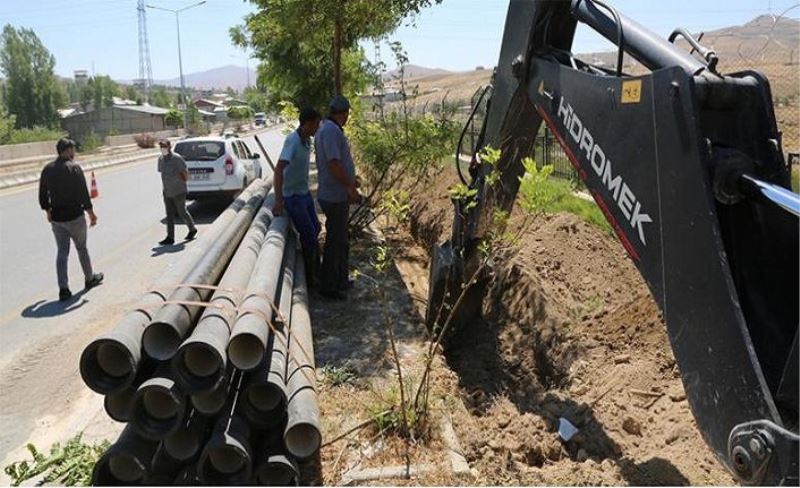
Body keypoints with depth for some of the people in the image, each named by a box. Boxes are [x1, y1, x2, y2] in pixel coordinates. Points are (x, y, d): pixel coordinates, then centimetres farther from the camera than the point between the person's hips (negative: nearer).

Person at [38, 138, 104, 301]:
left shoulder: (47, 169, 5)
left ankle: (63, 289, 1)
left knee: (62, 252, 6)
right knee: (82, 248, 13)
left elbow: (43, 196, 9)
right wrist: (91, 213, -7)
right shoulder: (74, 168, -13)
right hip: (75, 217, -4)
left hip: (56, 218, 5)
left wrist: (49, 212, 22)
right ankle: (90, 278, 29)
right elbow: (83, 194, -15)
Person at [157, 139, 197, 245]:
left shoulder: (177, 158, -14)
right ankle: (170, 238, 5)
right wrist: (167, 185, 12)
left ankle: (192, 229, 29)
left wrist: (182, 183, 5)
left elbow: (186, 172, -7)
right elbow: (162, 172, 16)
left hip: (178, 192, -6)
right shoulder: (160, 159, 5)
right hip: (167, 192, 6)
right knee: (169, 215, 4)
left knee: (182, 212, 5)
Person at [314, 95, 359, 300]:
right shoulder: (331, 131, -20)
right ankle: (327, 286, 11)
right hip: (335, 196, -10)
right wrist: (350, 186, -19)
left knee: (341, 240, 19)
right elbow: (333, 163, -26)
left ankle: (340, 280, 32)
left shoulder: (327, 129, 13)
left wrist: (350, 180, 28)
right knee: (335, 241, 0)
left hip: (338, 195, 10)